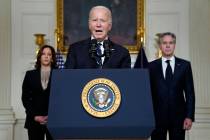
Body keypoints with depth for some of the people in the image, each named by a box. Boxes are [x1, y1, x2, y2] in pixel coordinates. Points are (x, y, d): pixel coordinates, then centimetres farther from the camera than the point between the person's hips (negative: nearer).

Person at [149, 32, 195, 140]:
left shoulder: (184, 65, 5)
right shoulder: (152, 66, 4)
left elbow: (189, 92, 3)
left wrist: (189, 116, -5)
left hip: (178, 116, 0)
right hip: (157, 115, 0)